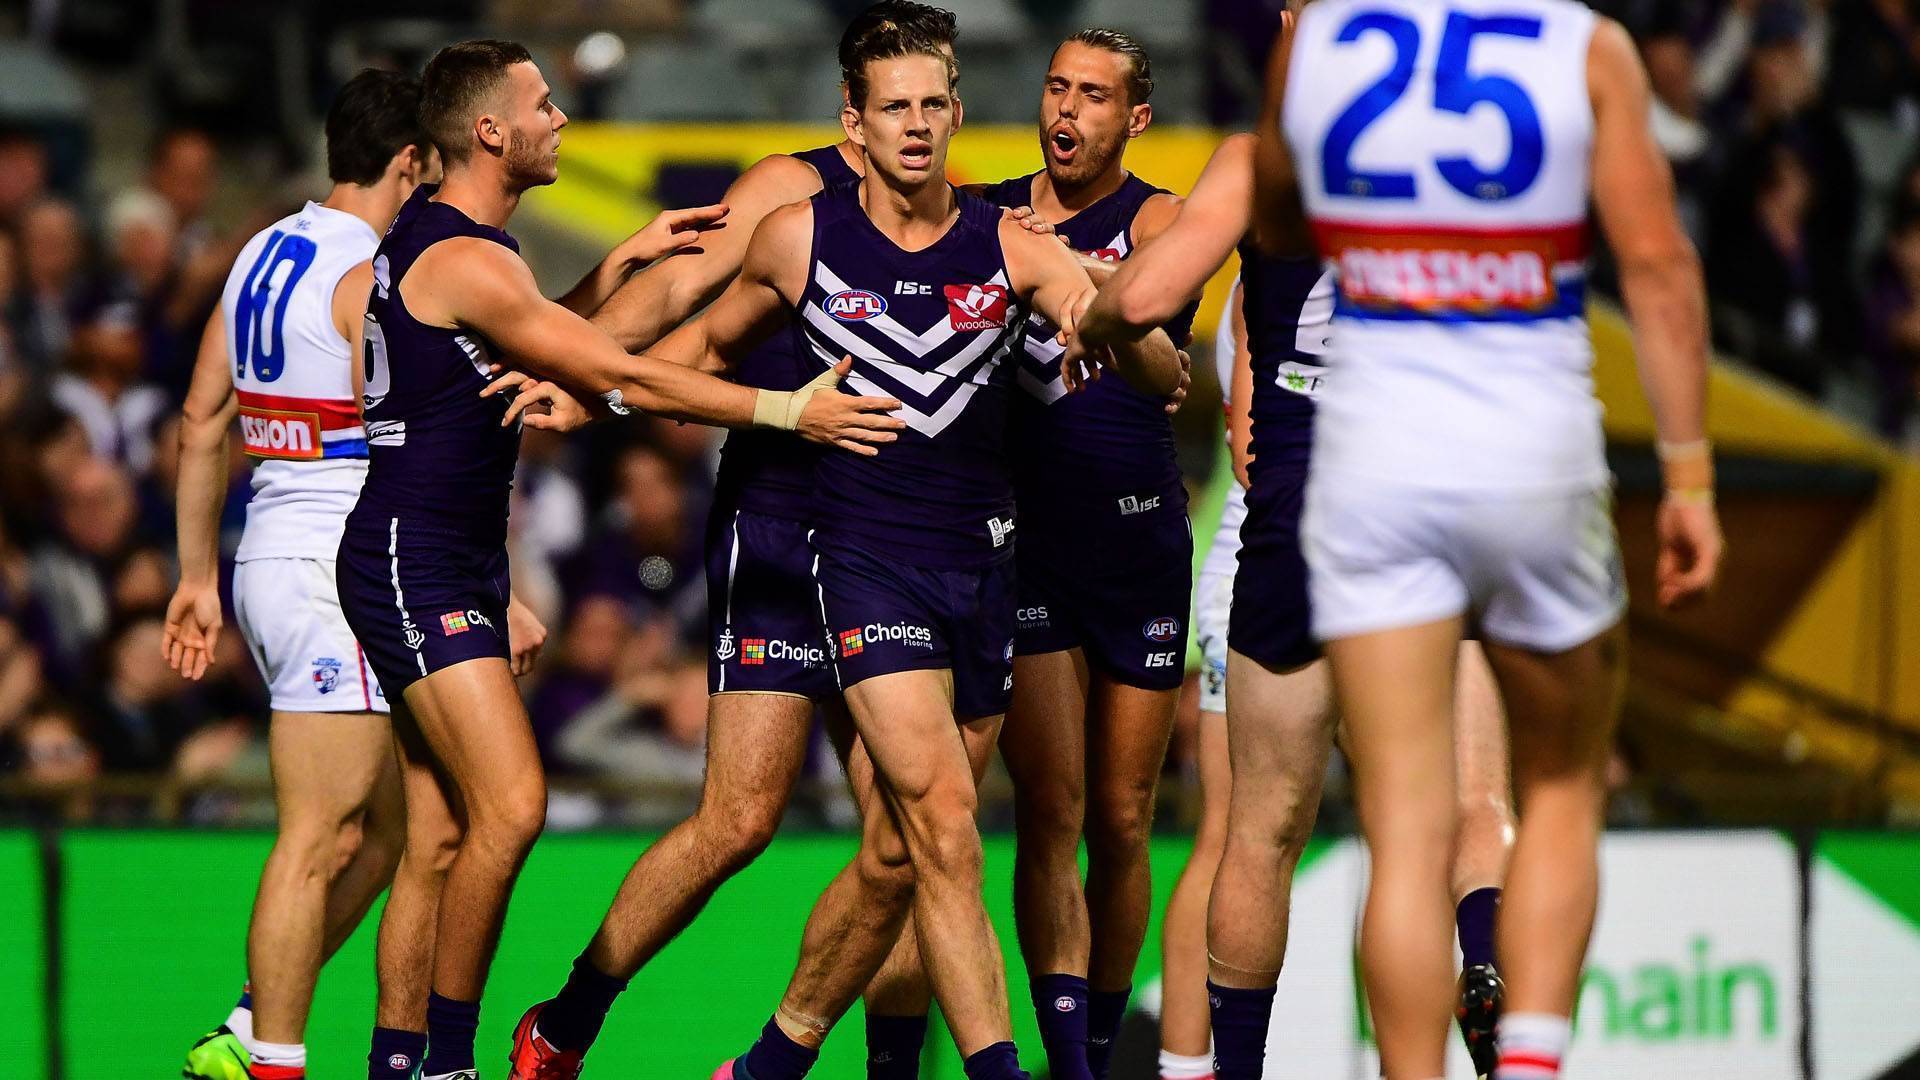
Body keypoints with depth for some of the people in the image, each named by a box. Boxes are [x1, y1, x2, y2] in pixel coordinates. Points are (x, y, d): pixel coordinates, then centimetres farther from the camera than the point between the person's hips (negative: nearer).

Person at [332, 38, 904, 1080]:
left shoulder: (428, 234, 15)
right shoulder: (464, 259, -16)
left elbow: (521, 339, 34)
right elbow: (620, 377, -18)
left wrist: (623, 262, 25)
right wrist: (787, 410, -16)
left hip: (454, 571, 10)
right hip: (413, 566, -10)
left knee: (439, 839, 7)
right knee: (510, 803, -18)